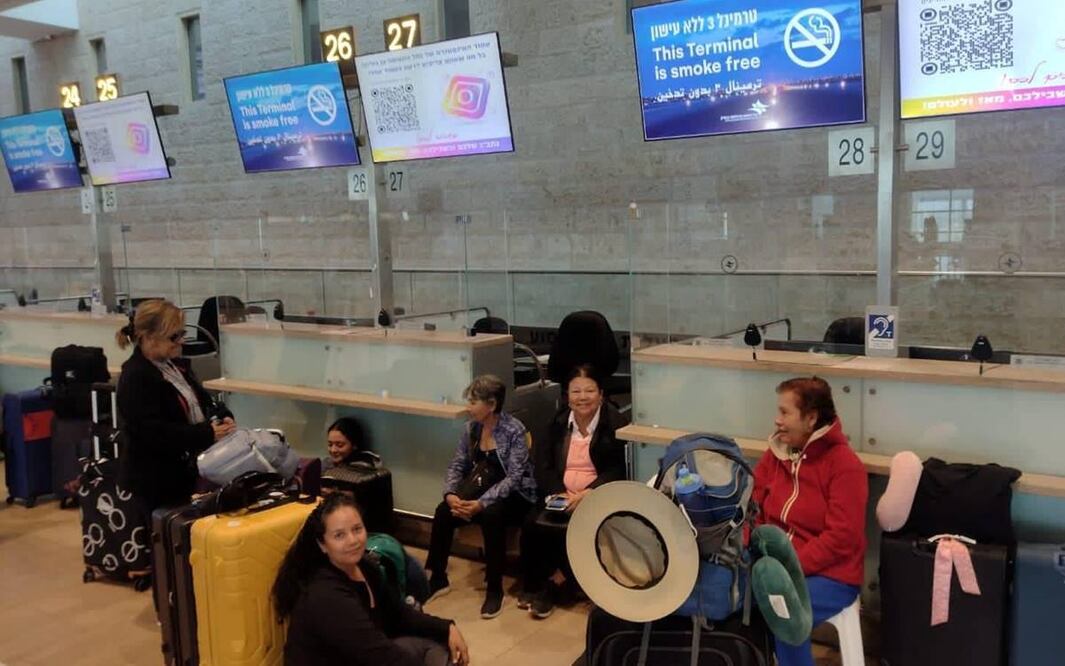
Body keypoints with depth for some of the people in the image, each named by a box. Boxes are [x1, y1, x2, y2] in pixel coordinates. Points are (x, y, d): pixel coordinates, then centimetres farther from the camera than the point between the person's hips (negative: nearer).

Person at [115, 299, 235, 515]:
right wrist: (208, 433, -28)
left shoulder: (176, 365, 10)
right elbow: (154, 433, -25)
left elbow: (202, 402, 15)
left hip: (185, 473, 8)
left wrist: (223, 418, -8)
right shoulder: (135, 379, -17)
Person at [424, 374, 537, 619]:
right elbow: (457, 465, 4)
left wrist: (482, 503, -34)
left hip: (514, 494, -6)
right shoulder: (471, 427, 2)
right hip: (481, 487, 6)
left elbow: (514, 477, -23)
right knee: (443, 512, -19)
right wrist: (450, 494, -17)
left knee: (491, 515, -36)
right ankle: (436, 578, -2)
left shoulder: (514, 430, -17)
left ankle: (495, 589, -21)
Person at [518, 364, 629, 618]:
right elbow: (543, 466, 5)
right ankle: (534, 586, -3)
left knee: (571, 531, -29)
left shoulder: (616, 424, -3)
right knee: (531, 524, -22)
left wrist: (586, 495, -21)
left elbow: (618, 471, -9)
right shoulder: (558, 422, 11)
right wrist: (560, 493, -14)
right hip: (559, 495, 4)